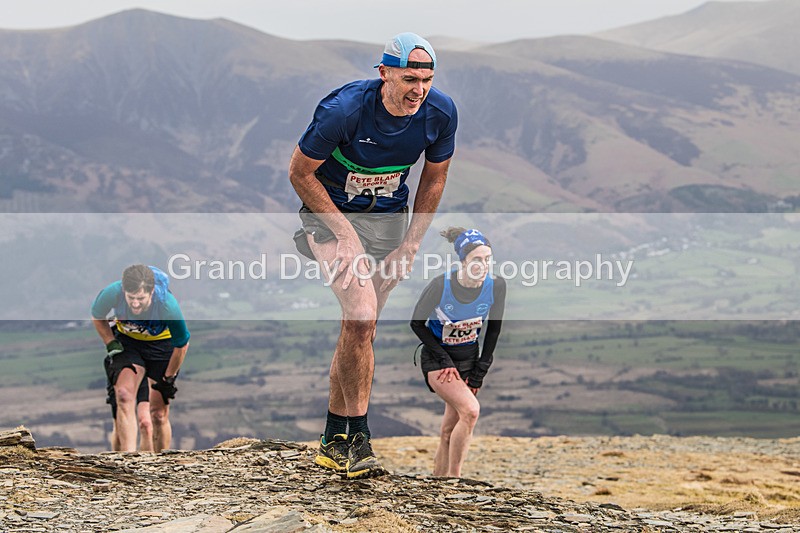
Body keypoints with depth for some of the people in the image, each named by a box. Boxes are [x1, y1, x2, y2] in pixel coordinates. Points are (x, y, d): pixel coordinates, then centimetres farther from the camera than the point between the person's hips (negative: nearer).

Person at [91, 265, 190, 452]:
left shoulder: (167, 305, -34)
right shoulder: (112, 294, -30)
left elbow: (182, 344, -16)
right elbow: (97, 317, -4)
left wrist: (168, 379, -7)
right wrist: (112, 346, -12)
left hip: (162, 344, -1)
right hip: (127, 342, 1)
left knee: (159, 414, -1)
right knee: (124, 395, -24)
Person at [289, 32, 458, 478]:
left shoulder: (441, 112, -15)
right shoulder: (344, 110, -28)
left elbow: (434, 180, 2)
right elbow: (300, 173, -16)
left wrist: (410, 246, -2)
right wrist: (346, 236, -19)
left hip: (388, 219, 5)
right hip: (330, 213, -5)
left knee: (361, 327, 6)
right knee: (361, 317, -21)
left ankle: (334, 441, 19)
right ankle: (357, 438, -10)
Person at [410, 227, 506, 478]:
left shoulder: (496, 286, -14)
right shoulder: (440, 285, -24)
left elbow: (493, 329, 1)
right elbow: (417, 324, -9)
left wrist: (480, 372, 0)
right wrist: (443, 361, -12)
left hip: (470, 358, 4)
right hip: (438, 358, -4)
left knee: (450, 431, 5)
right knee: (470, 410, -25)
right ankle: (454, 479, -15)